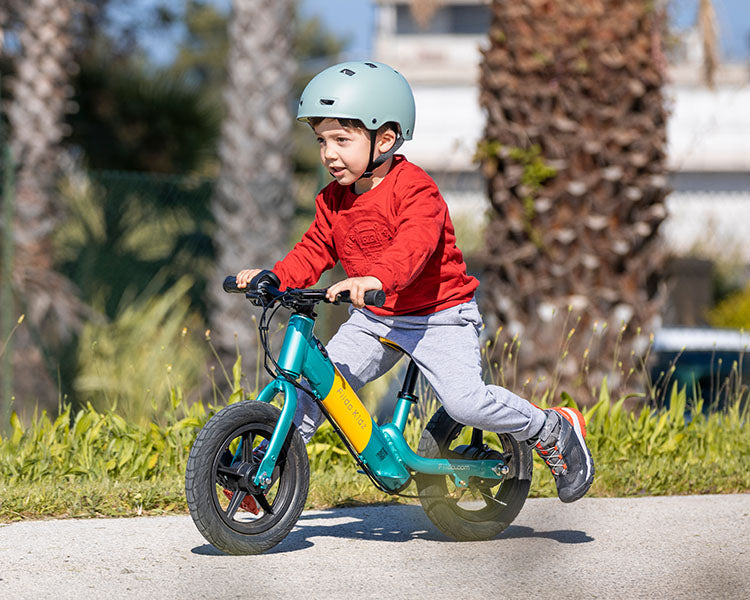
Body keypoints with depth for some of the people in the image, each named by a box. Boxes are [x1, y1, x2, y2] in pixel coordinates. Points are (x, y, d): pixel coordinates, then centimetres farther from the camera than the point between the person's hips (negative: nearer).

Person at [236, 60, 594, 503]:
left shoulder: (415, 189, -21)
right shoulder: (334, 200, 3)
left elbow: (413, 245, -39)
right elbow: (314, 252, 8)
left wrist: (375, 277, -59)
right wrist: (272, 278, -13)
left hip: (439, 317, -7)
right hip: (374, 319, 7)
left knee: (464, 401, -22)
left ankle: (555, 430, -2)